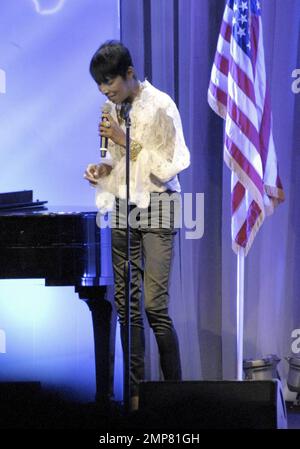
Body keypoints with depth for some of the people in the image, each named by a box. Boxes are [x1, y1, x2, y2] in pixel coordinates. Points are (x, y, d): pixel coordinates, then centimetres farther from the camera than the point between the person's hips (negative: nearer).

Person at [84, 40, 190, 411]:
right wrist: (103, 170, 0)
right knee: (126, 304, 3)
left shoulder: (160, 106, -9)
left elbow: (167, 167, -13)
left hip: (156, 210, -6)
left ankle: (173, 390, 1)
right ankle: (135, 391, 9)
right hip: (122, 211, 6)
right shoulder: (113, 109, 10)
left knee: (155, 304, -12)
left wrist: (125, 140, -17)